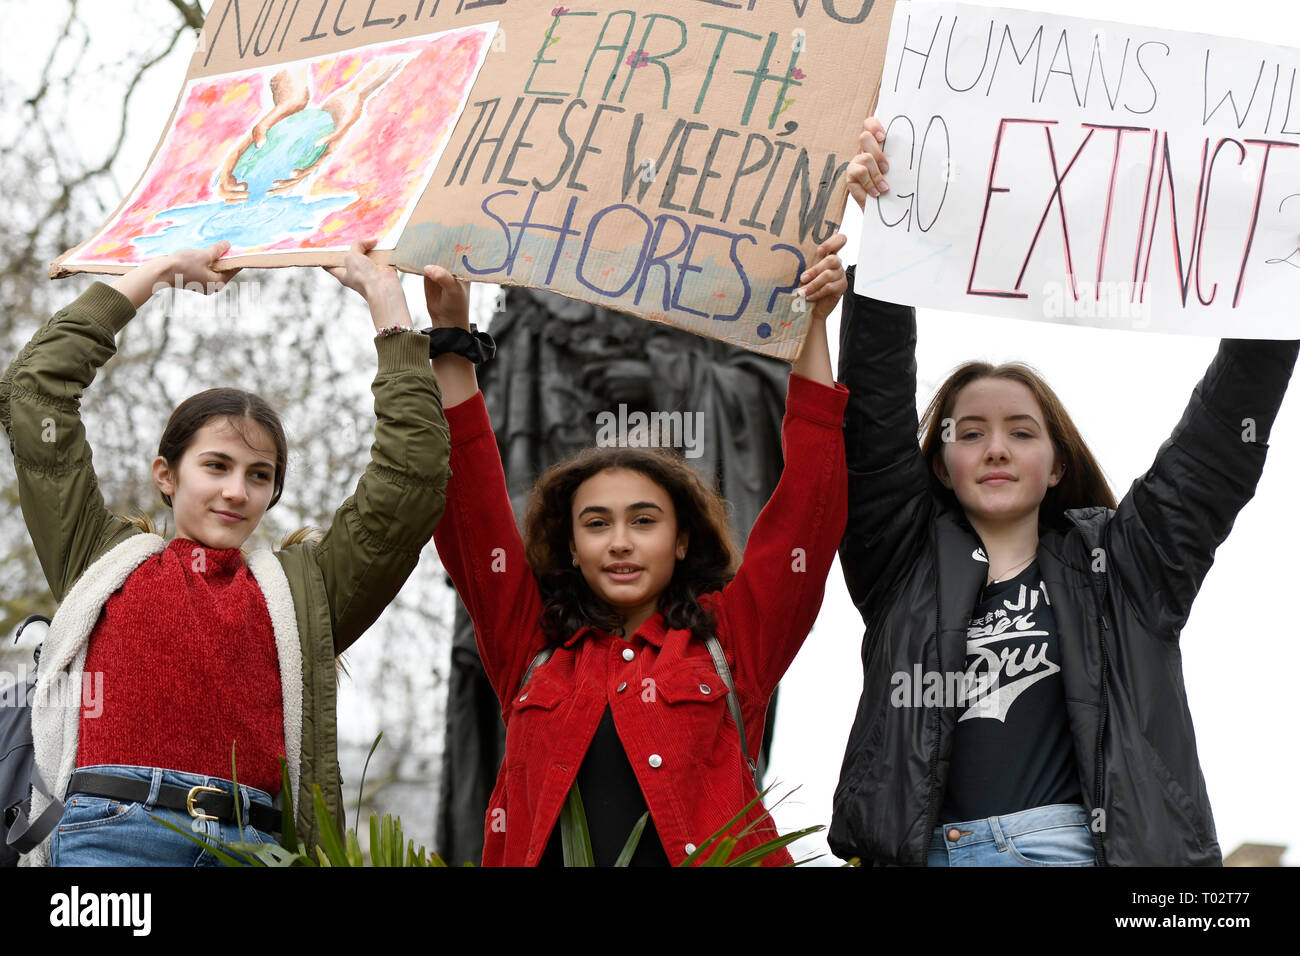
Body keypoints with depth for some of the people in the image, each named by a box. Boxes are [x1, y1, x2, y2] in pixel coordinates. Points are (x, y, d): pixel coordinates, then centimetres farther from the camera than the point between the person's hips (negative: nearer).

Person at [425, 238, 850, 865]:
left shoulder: (729, 640, 15)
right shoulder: (532, 646, 18)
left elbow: (809, 503, 11)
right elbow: (472, 509, 14)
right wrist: (451, 339, 9)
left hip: (706, 853, -1)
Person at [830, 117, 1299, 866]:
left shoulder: (1116, 566, 15)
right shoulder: (906, 563, 14)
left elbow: (1221, 444, 11)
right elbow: (875, 414, 4)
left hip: (1081, 845, 0)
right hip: (931, 850, 0)